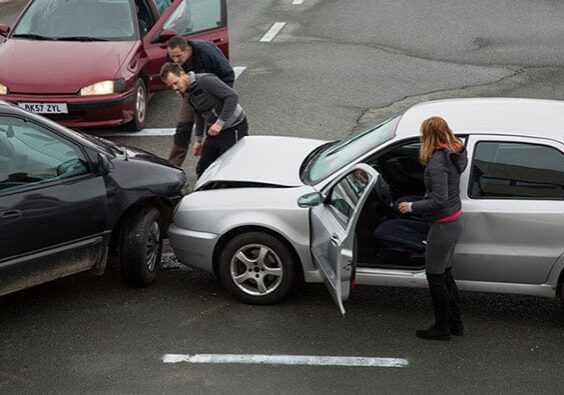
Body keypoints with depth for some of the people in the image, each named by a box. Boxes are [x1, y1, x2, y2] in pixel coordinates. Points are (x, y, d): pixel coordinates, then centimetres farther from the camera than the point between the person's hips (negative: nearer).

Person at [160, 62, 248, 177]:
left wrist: (220, 123, -28)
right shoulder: (186, 92, 6)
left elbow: (232, 96, -27)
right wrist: (199, 139, 20)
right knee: (202, 170, 9)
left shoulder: (205, 80, -22)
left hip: (234, 128, -9)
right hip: (214, 130, 9)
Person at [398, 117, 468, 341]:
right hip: (455, 222, 9)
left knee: (435, 277, 6)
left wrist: (412, 207, -18)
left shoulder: (437, 163, -25)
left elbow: (439, 200, -28)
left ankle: (442, 328, 18)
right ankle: (455, 323, 32)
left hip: (443, 226, -9)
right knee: (445, 274, 22)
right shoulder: (453, 154, 2)